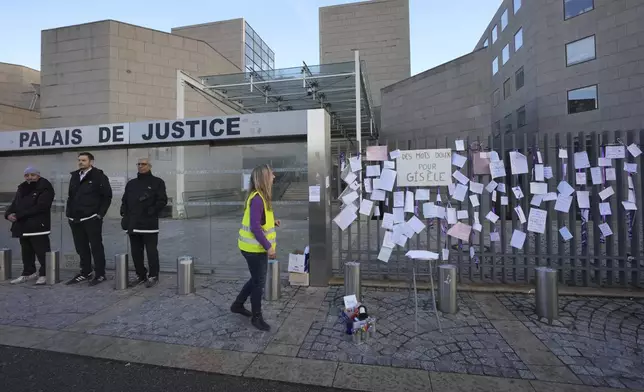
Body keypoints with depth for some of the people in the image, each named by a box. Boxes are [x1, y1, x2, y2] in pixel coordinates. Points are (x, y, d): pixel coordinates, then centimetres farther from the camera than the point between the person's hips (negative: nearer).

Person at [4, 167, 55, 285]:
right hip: (23, 227, 8)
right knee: (26, 252, 17)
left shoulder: (45, 188, -10)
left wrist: (18, 215, -19)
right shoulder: (22, 189, 17)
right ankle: (28, 273, 29)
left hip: (38, 227, -8)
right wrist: (8, 214, -7)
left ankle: (44, 274, 6)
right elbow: (14, 204, 14)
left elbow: (39, 207, -19)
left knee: (42, 252, -4)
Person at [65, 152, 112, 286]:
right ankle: (85, 273, 25)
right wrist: (70, 213, 10)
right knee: (81, 248, 13)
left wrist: (100, 214, -12)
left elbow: (107, 196, -9)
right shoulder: (74, 176, 14)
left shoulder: (98, 176, -6)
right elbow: (71, 196, 19)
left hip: (92, 219, -7)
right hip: (76, 219, 7)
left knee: (96, 247, 0)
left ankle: (100, 274, 8)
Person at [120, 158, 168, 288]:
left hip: (149, 225, -6)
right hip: (133, 224, 6)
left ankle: (153, 276, 11)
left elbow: (162, 201, -7)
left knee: (151, 251, -1)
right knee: (136, 252, 12)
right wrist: (124, 213, 6)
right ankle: (141, 275, 25)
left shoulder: (157, 182, 1)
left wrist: (151, 211, -15)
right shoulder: (131, 183, 18)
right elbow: (124, 201, 21)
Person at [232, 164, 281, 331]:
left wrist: (272, 222, 2)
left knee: (257, 279, 22)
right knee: (259, 282, 5)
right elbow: (255, 227, -27)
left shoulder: (260, 196, 7)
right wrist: (268, 247, -24)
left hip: (257, 247, 10)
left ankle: (238, 305, 40)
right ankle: (257, 317, 23)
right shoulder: (257, 199, -23)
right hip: (254, 248, -10)